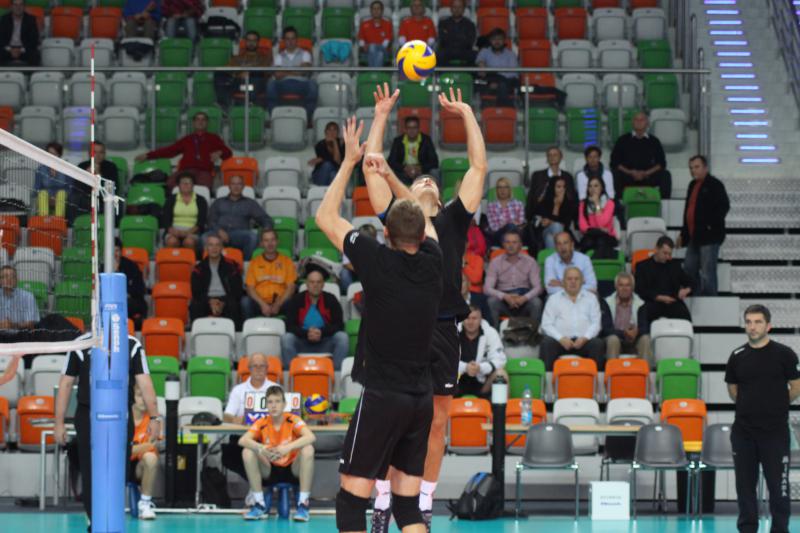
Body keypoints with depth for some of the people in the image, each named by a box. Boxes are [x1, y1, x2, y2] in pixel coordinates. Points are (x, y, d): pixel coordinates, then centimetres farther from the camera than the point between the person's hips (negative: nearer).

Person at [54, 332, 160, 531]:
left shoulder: (132, 345, 0)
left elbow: (144, 382, -3)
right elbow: (65, 383, 2)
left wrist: (154, 417, -11)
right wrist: (59, 422, -1)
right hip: (88, 418, -1)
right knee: (90, 475, 0)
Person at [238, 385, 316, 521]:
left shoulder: (293, 420, -11)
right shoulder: (262, 423, -6)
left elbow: (311, 437, -30)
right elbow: (243, 440, -22)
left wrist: (288, 447, -46)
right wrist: (261, 449, -43)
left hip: (293, 470, -2)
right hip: (270, 471, 2)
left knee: (308, 449, -29)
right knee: (247, 452, -21)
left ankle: (303, 504, -23)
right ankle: (259, 504, -13)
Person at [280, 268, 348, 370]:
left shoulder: (331, 300, 3)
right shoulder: (296, 300, 3)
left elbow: (339, 325, -3)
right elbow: (290, 326, -4)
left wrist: (322, 332, -21)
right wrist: (306, 333, -23)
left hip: (325, 344, 0)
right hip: (302, 344, 0)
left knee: (342, 337, -26)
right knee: (286, 338, -28)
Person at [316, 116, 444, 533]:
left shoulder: (379, 262, -10)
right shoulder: (432, 263, 3)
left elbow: (326, 217, 1)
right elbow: (422, 216, 24)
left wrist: (350, 160, 7)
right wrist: (388, 176, 30)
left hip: (381, 396, -6)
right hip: (421, 399, 6)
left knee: (351, 498, -2)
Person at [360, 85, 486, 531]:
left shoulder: (453, 220, 15)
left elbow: (479, 167, 14)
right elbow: (372, 168, 11)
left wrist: (467, 114, 16)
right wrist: (382, 115, 13)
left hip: (441, 330, 1)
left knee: (436, 422, 4)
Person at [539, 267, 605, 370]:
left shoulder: (591, 298, 18)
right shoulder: (554, 299, 15)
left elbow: (596, 323, 10)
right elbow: (547, 325, 6)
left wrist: (585, 338, -11)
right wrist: (561, 339, -12)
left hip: (583, 340, 1)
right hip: (561, 340, -1)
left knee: (598, 344, -30)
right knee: (547, 343, -32)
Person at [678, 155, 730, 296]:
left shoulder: (714, 185, -8)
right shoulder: (693, 185, 18)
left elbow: (724, 206, -16)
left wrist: (711, 225, -21)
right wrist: (683, 234, 24)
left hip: (709, 237, -9)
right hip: (694, 237, 9)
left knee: (707, 273, -7)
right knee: (689, 270, 12)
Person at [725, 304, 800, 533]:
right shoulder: (738, 357, 5)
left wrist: (776, 406, 9)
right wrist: (753, 406, 12)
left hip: (775, 431, -3)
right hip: (743, 431, 3)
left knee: (778, 485, -1)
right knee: (745, 484, 8)